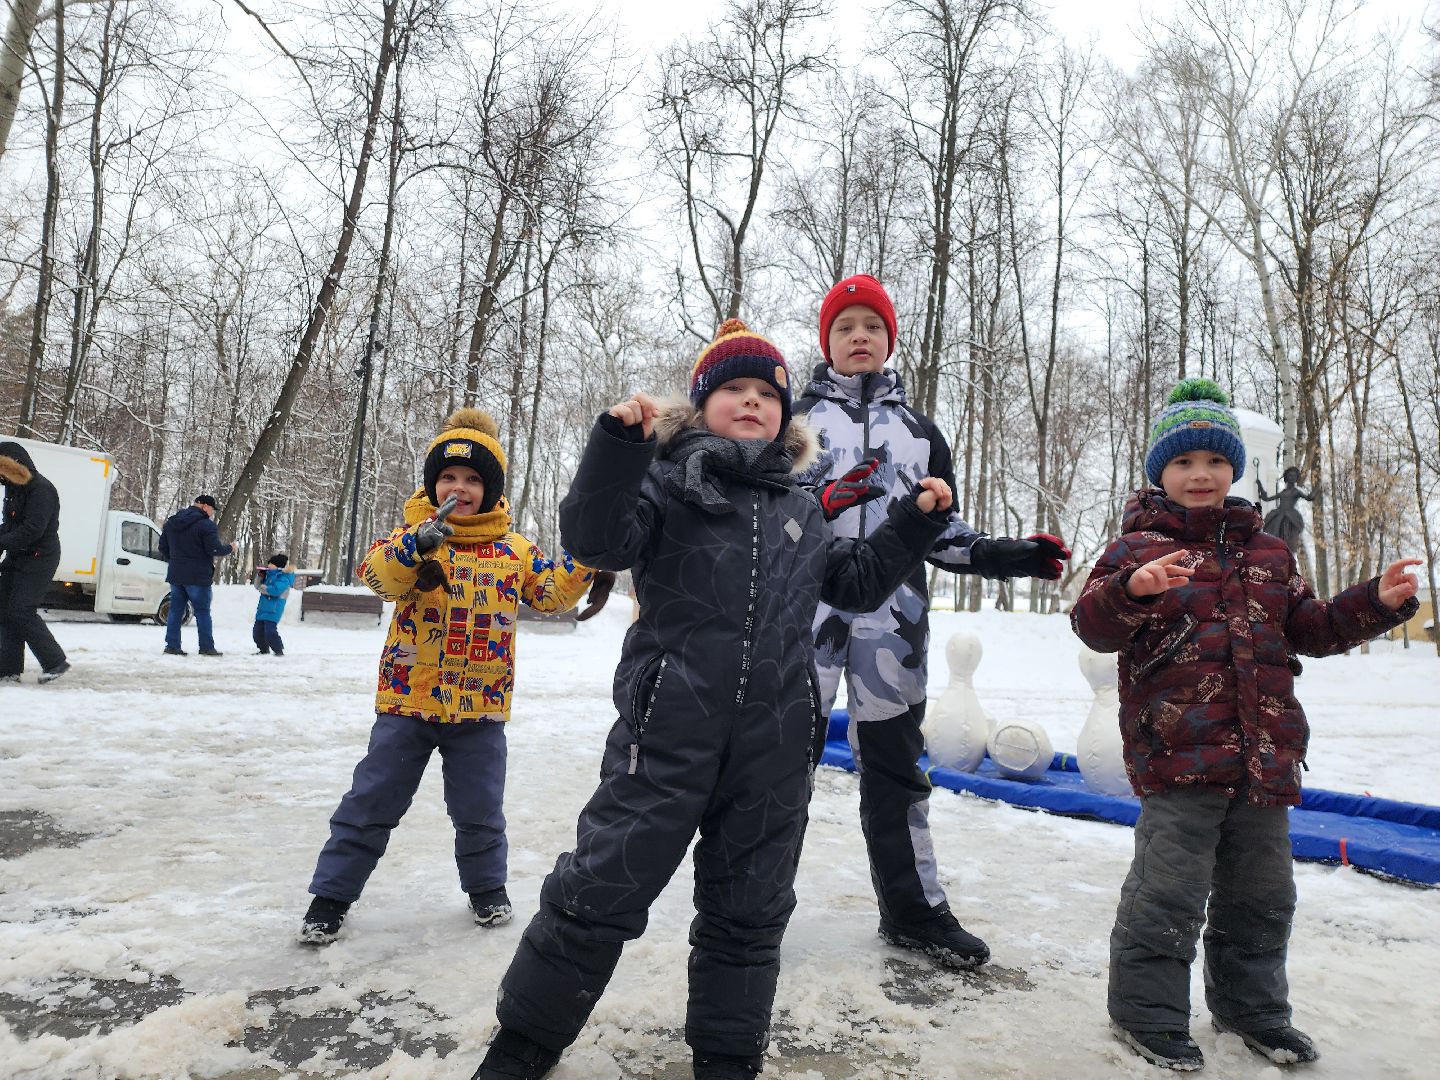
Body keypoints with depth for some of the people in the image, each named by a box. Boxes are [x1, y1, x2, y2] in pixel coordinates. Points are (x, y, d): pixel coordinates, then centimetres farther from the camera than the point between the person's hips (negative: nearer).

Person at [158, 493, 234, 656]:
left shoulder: (171, 522, 12)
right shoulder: (206, 525, -14)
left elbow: (163, 548, 17)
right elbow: (214, 549, -19)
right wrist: (230, 548, 0)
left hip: (175, 575, 7)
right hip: (198, 576, -6)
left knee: (176, 610, 11)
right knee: (202, 612, 1)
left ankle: (172, 645, 9)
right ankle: (207, 647, 3)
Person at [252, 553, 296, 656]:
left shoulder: (283, 578, -13)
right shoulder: (269, 574, 15)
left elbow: (275, 590, -27)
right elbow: (258, 586, 20)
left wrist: (263, 588, -14)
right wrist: (260, 576, 4)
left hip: (273, 610, -10)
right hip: (262, 609, 10)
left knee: (270, 631, -19)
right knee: (257, 631, 14)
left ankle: (279, 650, -7)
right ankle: (264, 649, 30)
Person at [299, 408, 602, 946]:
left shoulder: (514, 549, 3)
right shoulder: (412, 535, -3)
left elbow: (554, 592, 2)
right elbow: (376, 575, -20)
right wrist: (415, 544, -39)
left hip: (481, 705, 1)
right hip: (408, 699, -1)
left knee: (480, 809, 14)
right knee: (371, 802, 9)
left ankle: (486, 886, 37)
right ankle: (331, 894, 26)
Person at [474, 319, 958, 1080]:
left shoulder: (801, 510, 17)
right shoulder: (669, 479, 1)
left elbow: (856, 583, 26)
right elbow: (596, 540, -14)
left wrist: (914, 523, 18)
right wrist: (618, 444, -26)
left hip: (777, 748, 5)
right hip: (668, 730, -4)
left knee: (749, 910, 15)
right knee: (600, 888, 2)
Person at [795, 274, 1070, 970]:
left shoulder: (919, 430, 17)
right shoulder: (797, 417, 9)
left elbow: (942, 534, 16)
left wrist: (1011, 557, 1)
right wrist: (823, 501, -17)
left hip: (892, 614, 3)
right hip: (809, 604, -2)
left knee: (895, 759, 11)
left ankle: (913, 907, 25)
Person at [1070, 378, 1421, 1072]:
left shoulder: (1268, 554, 16)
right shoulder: (1137, 548, -4)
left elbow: (1309, 628, 23)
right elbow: (1093, 625, -15)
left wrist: (1378, 604, 9)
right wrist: (1133, 590, -34)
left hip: (1264, 756, 7)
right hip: (1179, 754, -6)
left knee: (1261, 892, 19)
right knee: (1170, 890, -2)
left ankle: (1250, 1004, 38)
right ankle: (1146, 1011, 16)